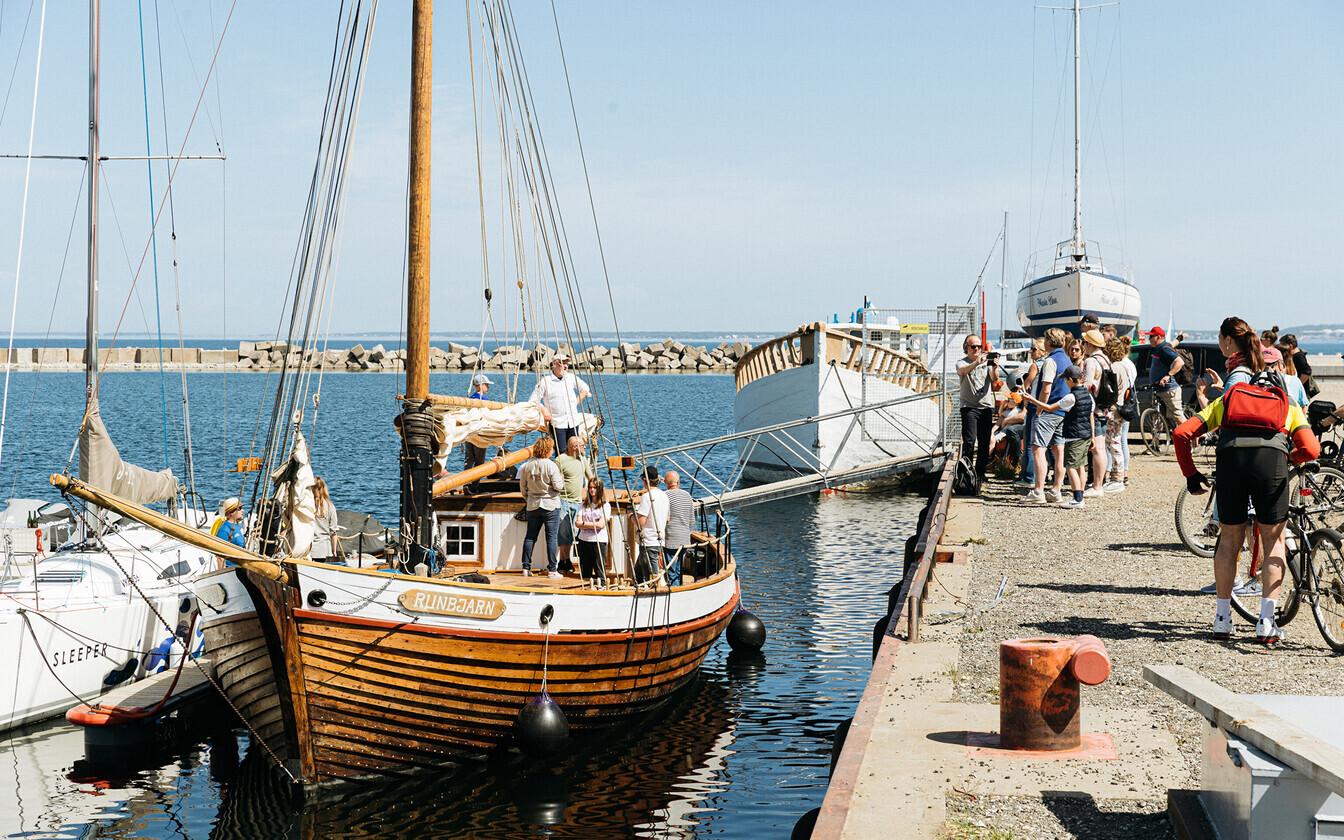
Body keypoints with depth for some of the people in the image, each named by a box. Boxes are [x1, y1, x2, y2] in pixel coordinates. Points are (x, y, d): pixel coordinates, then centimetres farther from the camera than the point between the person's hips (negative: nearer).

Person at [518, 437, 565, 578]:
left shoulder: (527, 466, 0)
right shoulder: (551, 465, -14)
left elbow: (523, 486, 8)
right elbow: (558, 486, -14)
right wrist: (562, 479, 6)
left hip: (533, 505, 4)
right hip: (550, 505, -4)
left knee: (530, 536, 11)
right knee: (552, 537, 1)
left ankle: (526, 568, 12)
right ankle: (552, 570, 0)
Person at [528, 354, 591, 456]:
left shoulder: (571, 377, 7)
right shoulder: (545, 381, -6)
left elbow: (585, 389, 23)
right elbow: (532, 401, -3)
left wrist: (577, 402, 11)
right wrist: (543, 409, -16)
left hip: (573, 421, 5)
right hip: (557, 423, -5)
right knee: (562, 452, -12)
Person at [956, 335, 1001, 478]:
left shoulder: (987, 361, 9)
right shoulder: (962, 363, 1)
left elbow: (994, 379, -6)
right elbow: (963, 370, -24)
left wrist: (994, 368, -28)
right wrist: (977, 362, -41)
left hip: (986, 407, 4)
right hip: (969, 406, -4)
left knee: (985, 442, 7)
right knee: (969, 441, -12)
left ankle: (980, 472, 15)